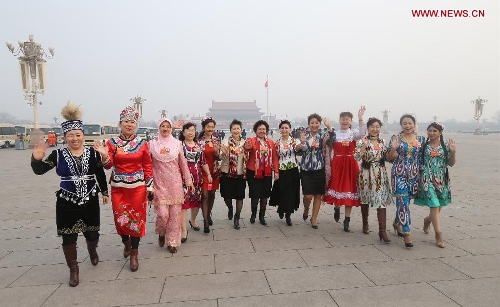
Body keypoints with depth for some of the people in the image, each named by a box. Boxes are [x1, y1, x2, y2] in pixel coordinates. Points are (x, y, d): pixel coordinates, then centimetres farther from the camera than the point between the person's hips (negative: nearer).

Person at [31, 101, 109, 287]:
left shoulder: (92, 153, -5)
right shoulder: (58, 154, -5)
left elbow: (100, 174, 5)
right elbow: (39, 171, -2)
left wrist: (104, 192, 9)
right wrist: (36, 159, -22)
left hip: (90, 201, 1)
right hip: (66, 203, 0)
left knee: (92, 233, 13)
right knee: (68, 237, 3)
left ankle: (92, 251, 49)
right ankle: (73, 270, 24)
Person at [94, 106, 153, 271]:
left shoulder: (142, 143, 0)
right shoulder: (112, 142, 1)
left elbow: (148, 166, 3)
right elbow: (108, 165, -4)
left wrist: (149, 186, 0)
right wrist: (104, 155, -25)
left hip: (138, 187, -1)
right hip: (118, 187, 1)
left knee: (136, 219, 2)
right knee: (120, 218, 7)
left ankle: (134, 255, 16)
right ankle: (126, 242, 39)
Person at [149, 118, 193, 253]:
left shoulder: (177, 143, 4)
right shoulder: (152, 144, 2)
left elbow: (183, 163, 8)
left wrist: (188, 180, 9)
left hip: (175, 183, 1)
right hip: (159, 183, -1)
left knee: (175, 213, 3)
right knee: (163, 213, -8)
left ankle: (172, 242, 19)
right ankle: (161, 233, 25)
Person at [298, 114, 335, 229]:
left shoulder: (323, 136, 1)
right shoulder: (304, 135, 4)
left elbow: (331, 141, -18)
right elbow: (300, 151, -1)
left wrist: (330, 127, -31)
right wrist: (302, 142, -20)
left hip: (319, 169, 0)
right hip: (306, 169, 0)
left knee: (318, 195, 5)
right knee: (308, 196, -4)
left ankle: (314, 218, 20)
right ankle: (306, 210, 28)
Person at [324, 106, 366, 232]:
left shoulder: (353, 133, 4)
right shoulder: (334, 134, 6)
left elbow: (362, 133, -21)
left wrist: (360, 118, -28)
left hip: (350, 164, 0)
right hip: (336, 164, 0)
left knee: (349, 189, 2)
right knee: (336, 188, 1)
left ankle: (347, 221, 12)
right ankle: (337, 208, 37)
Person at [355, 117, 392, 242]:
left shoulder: (383, 142, 8)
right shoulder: (363, 141, -6)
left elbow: (387, 158, 17)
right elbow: (356, 157, -15)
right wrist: (364, 146, -25)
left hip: (381, 174, 3)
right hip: (366, 174, -3)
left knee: (382, 200, -5)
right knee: (365, 199, 11)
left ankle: (382, 230, -3)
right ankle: (365, 224, 31)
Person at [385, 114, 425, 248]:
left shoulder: (421, 139, 7)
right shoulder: (395, 138, -1)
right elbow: (388, 158, -2)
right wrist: (393, 148, -19)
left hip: (414, 174, 3)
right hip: (399, 173, -3)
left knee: (404, 201, 13)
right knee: (403, 202, -9)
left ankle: (397, 223, 38)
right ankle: (406, 233, -5)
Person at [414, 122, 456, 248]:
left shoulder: (446, 145, 1)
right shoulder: (424, 145, 0)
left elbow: (451, 163, 2)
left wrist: (453, 152, -12)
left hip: (441, 179, 3)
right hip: (427, 178, -2)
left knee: (438, 205, 14)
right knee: (434, 205, -8)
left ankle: (428, 219, 45)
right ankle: (438, 234, 0)